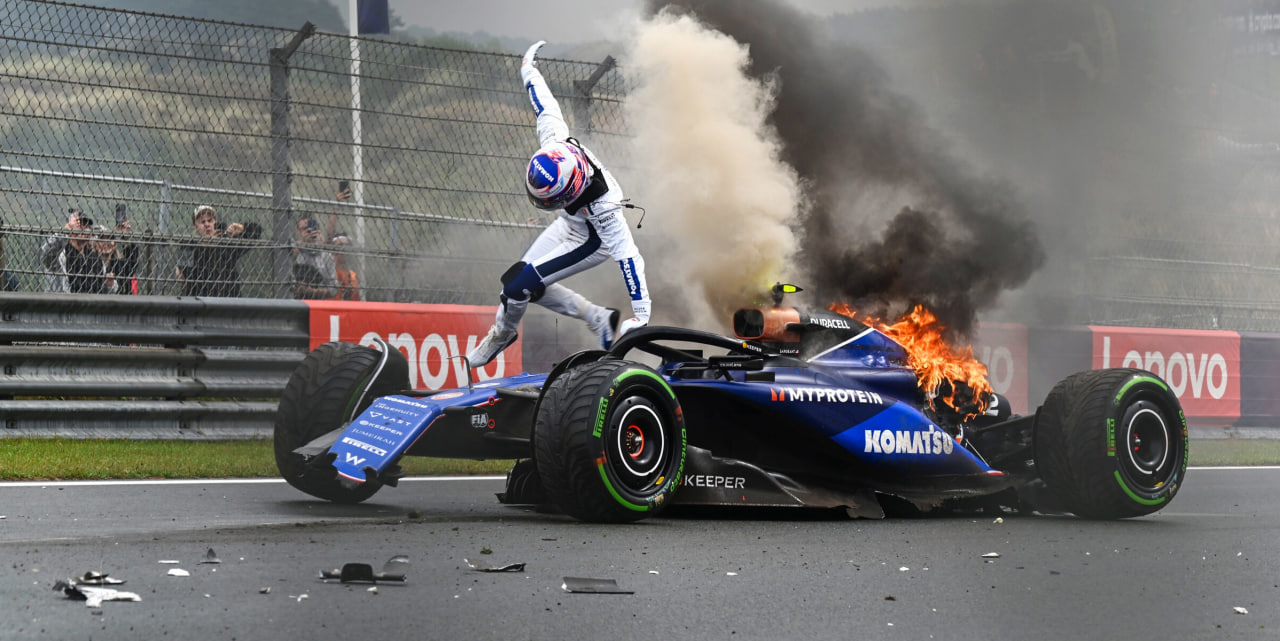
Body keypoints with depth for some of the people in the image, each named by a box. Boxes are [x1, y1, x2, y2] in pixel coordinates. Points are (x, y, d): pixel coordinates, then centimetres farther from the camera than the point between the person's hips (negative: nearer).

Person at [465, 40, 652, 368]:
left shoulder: (602, 204, -44)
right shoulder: (555, 140, -31)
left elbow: (627, 254, -39)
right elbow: (545, 103, -11)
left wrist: (641, 315, -38)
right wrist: (528, 69, 10)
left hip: (594, 240, -8)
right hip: (569, 223, 8)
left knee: (521, 284, -12)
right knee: (525, 284, 6)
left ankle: (502, 334, 21)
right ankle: (598, 318, 13)